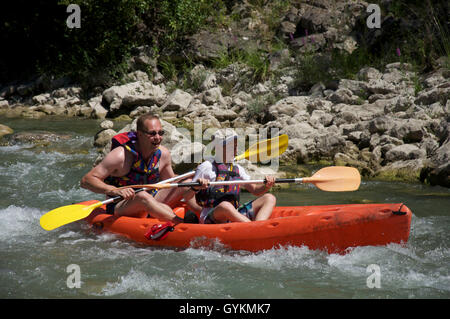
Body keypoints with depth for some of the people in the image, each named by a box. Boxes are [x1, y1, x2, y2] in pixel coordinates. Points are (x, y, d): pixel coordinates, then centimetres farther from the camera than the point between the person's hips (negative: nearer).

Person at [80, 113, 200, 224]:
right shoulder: (121, 155, -20)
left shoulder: (163, 154, -1)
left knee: (187, 184, -5)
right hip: (119, 209, -7)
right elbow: (86, 180, -23)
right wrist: (115, 191, -37)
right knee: (143, 196, -37)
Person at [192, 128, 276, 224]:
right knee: (225, 206, -40)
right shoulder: (207, 167, 1)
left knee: (269, 198, -8)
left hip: (234, 216, 6)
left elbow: (255, 190, 22)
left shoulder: (237, 169, 18)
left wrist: (266, 186, 0)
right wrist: (196, 187, -24)